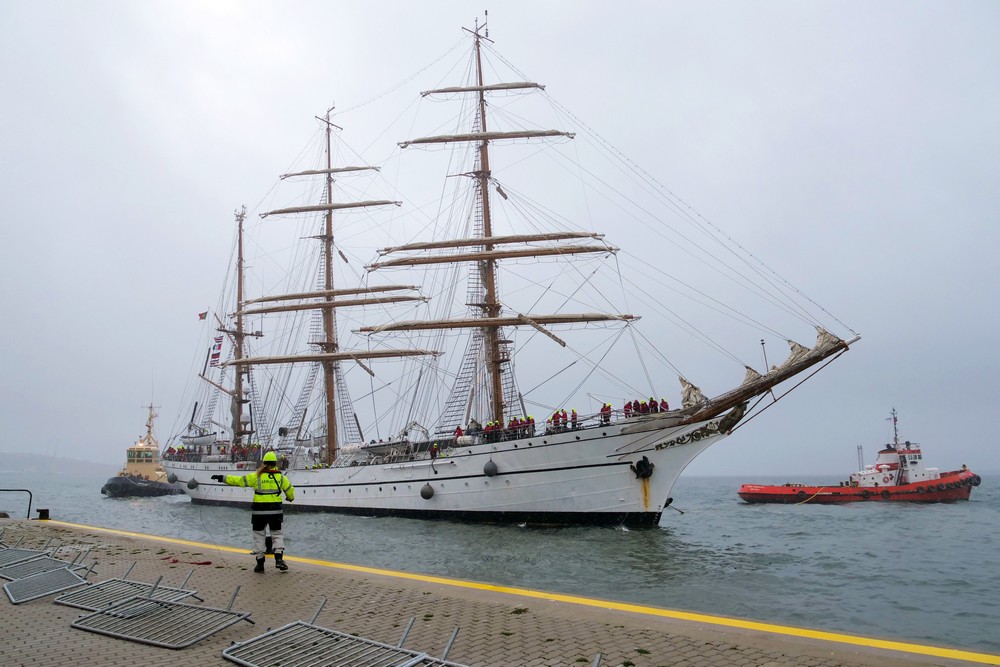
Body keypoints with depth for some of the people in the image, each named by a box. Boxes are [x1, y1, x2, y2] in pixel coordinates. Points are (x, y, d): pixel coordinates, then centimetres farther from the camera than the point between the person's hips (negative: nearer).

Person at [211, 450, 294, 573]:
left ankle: (260, 563, 12)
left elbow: (238, 480, -4)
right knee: (277, 534, 13)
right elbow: (290, 490, 12)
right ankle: (279, 558, -4)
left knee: (259, 535, 12)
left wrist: (223, 478, 6)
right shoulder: (281, 477, 2)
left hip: (259, 511, -1)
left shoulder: (256, 476, -5)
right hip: (275, 510, 1)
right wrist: (290, 498, 34)